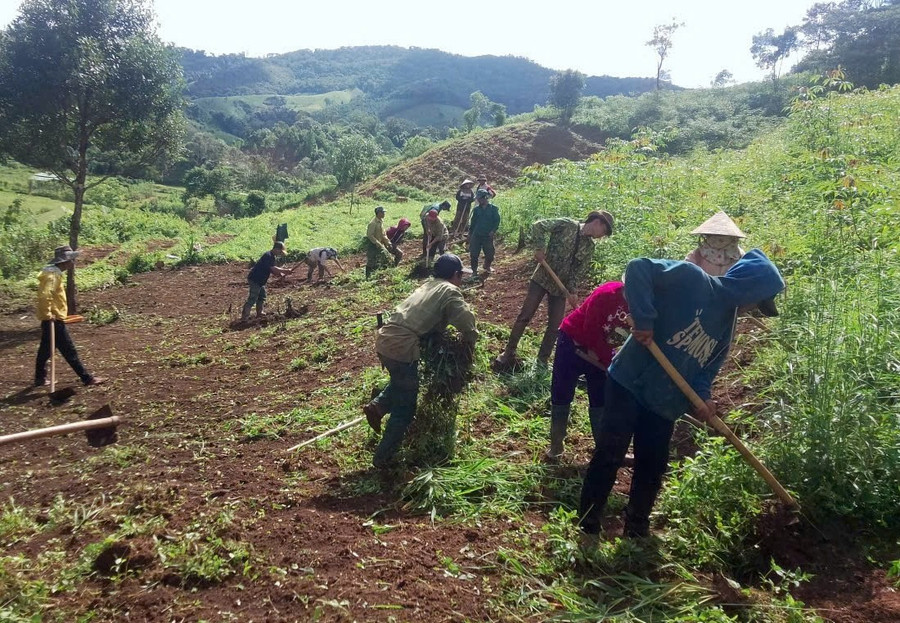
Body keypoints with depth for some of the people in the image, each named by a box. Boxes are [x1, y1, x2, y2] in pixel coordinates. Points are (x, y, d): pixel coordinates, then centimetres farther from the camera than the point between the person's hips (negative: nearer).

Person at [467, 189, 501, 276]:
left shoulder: (493, 208, -3)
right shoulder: (476, 209, 7)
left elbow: (497, 220, -4)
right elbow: (473, 222, 13)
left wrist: (493, 230, -16)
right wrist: (470, 233, 11)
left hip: (488, 236, -2)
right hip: (476, 235, 2)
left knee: (489, 254, 5)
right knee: (474, 254, -2)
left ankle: (487, 267, 32)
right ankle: (474, 271, 10)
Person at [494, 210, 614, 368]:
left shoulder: (589, 247, 6)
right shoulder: (568, 225, -8)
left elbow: (580, 272, 1)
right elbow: (539, 226, -13)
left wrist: (572, 291, -12)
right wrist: (539, 248, -22)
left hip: (561, 287, 5)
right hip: (542, 279, -5)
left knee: (555, 325, 4)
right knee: (525, 316, -2)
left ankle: (542, 361, 17)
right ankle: (509, 352, 11)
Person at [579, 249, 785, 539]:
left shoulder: (727, 325, 10)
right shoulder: (691, 279, -14)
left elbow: (708, 367, 11)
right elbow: (638, 268, -24)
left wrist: (703, 396, -9)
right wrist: (644, 319, -29)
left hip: (664, 404, 7)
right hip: (629, 385, -7)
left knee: (652, 468, 13)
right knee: (608, 457, -3)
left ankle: (637, 529, 31)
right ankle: (586, 526, 11)